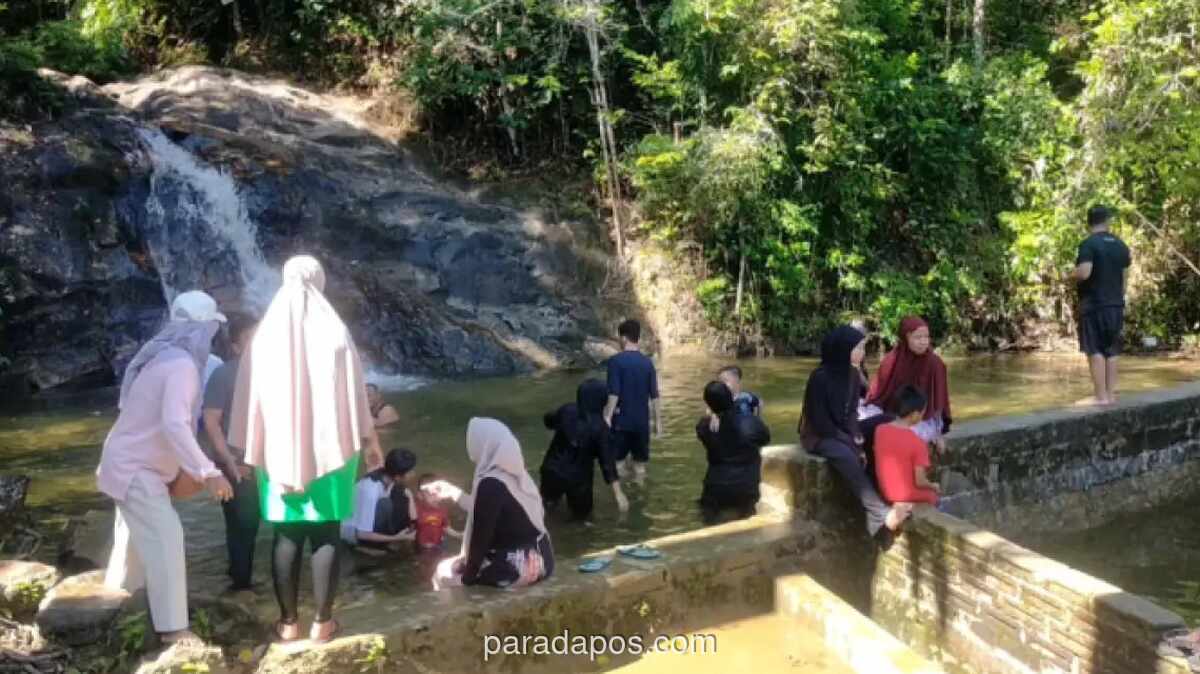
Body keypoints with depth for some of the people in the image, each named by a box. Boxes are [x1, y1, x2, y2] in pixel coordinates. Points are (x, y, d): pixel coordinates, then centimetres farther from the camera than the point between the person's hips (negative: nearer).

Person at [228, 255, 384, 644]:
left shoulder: (265, 336, -1)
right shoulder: (335, 332, -7)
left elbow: (249, 400, 3)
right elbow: (354, 396, -3)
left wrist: (249, 451, 11)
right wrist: (369, 442, 6)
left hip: (278, 451, 2)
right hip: (330, 450, -2)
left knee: (287, 536, 10)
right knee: (326, 535, 6)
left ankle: (288, 622, 17)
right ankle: (322, 621, 11)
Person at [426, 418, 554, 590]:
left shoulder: (490, 483, -19)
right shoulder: (516, 475, 6)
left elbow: (480, 536, -17)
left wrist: (466, 578, -3)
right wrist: (453, 492, 28)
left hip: (515, 568, -8)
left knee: (444, 571, 12)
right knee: (460, 563, 27)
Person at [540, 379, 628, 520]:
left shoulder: (566, 411, -10)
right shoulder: (600, 427, -19)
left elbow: (548, 420, 11)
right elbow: (607, 460, -22)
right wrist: (618, 493, -22)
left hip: (553, 470, 4)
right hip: (578, 478, -4)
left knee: (549, 499, 36)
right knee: (581, 513, 21)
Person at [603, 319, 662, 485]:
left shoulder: (616, 361, -10)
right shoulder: (647, 362, 2)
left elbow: (614, 393, -16)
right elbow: (654, 395, 3)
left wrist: (607, 416, -12)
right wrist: (658, 421, 10)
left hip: (621, 420, -3)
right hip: (641, 421, 4)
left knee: (618, 462, 7)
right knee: (640, 463, 12)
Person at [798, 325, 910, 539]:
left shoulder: (852, 374, 0)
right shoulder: (820, 377, -20)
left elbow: (851, 412, 6)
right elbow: (819, 420, -19)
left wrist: (856, 438, -12)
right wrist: (851, 442, -18)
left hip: (841, 433, 8)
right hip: (818, 435, -8)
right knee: (846, 456, -35)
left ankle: (877, 514, -19)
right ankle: (883, 515, -41)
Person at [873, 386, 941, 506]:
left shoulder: (880, 431, -7)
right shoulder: (917, 443, -23)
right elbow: (920, 482, -18)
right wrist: (934, 487, 1)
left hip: (887, 494, 5)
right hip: (912, 499, -5)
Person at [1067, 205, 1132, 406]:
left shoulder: (1089, 244, -11)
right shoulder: (1121, 245, 10)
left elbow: (1084, 273, -22)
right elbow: (1125, 277, 14)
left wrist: (1069, 276, -1)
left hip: (1094, 305, -6)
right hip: (1116, 304, 7)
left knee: (1095, 351, -4)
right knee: (1111, 351, 10)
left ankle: (1100, 396, -5)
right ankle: (1110, 394, 12)